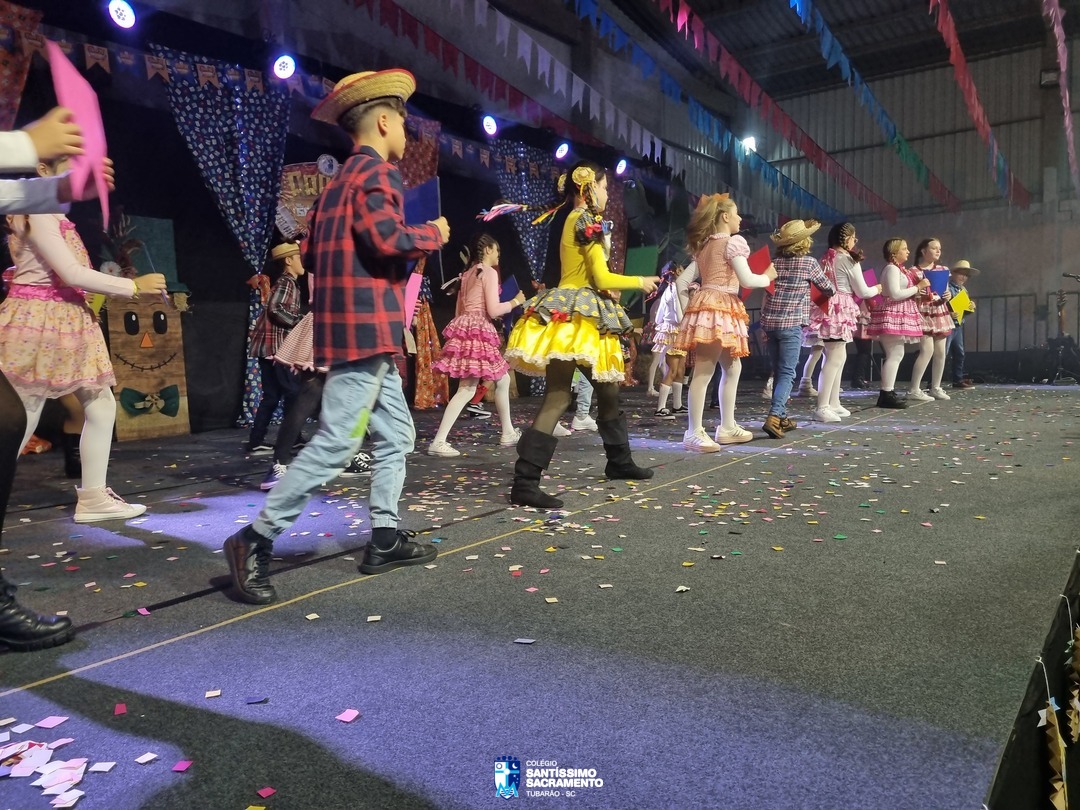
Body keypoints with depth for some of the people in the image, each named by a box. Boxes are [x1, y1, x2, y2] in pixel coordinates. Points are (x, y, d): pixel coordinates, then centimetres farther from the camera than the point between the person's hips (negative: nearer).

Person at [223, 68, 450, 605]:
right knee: (335, 443, -9)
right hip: (367, 328, -10)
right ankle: (255, 540, -3)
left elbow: (311, 257, 21)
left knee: (395, 435, 14)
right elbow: (388, 238, -22)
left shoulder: (339, 180, 21)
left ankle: (383, 540, 19)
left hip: (353, 328, 10)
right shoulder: (377, 171, -7)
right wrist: (434, 234, -5)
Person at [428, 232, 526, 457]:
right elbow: (493, 310, -13)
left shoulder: (467, 274, 20)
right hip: (478, 330, -9)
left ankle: (508, 433, 20)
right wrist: (516, 301, 2)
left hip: (465, 327, 9)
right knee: (466, 390, -6)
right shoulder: (489, 272, -5)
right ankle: (439, 442, -8)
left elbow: (459, 310, 19)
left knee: (503, 379, 13)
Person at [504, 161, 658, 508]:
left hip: (569, 312, 10)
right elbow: (602, 278, -12)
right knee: (557, 398, -13)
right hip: (576, 316, -10)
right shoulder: (588, 221, -9)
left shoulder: (566, 219, 18)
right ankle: (525, 482, -14)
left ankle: (619, 461, 33)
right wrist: (640, 281, 2)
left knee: (608, 390, 19)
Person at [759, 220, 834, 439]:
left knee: (778, 371, 14)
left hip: (769, 321, 5)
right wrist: (830, 290, 30)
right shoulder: (809, 262, -2)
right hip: (791, 323, -5)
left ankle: (781, 417, 20)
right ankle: (773, 417, -21)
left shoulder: (775, 262, 9)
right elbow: (829, 289, 8)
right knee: (787, 373, -6)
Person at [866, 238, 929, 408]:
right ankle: (886, 394, -13)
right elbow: (895, 294, -21)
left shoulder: (898, 269, 19)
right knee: (895, 354, -13)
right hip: (892, 315, -11)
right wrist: (918, 287, -14)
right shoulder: (891, 268, -12)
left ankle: (889, 392, 15)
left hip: (898, 316, 11)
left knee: (895, 354, 11)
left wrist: (917, 292, 15)